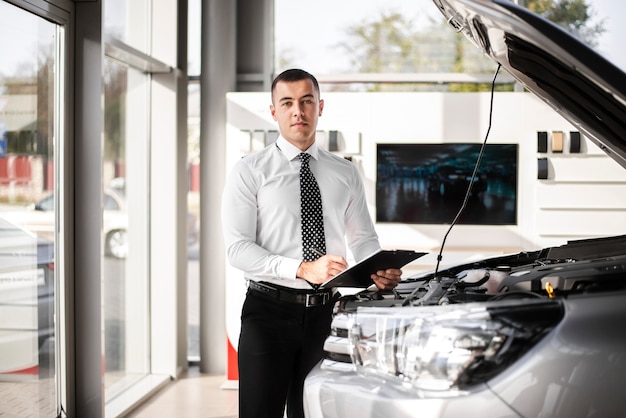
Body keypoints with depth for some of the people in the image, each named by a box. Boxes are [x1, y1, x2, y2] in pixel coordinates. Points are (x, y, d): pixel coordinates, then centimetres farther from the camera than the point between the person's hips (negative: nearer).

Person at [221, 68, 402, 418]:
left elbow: (364, 238, 13)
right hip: (270, 309, -3)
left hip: (325, 311, 3)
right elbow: (238, 247, -10)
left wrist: (382, 271, -11)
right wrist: (302, 269, -23)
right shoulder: (250, 172, -1)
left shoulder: (346, 173, 12)